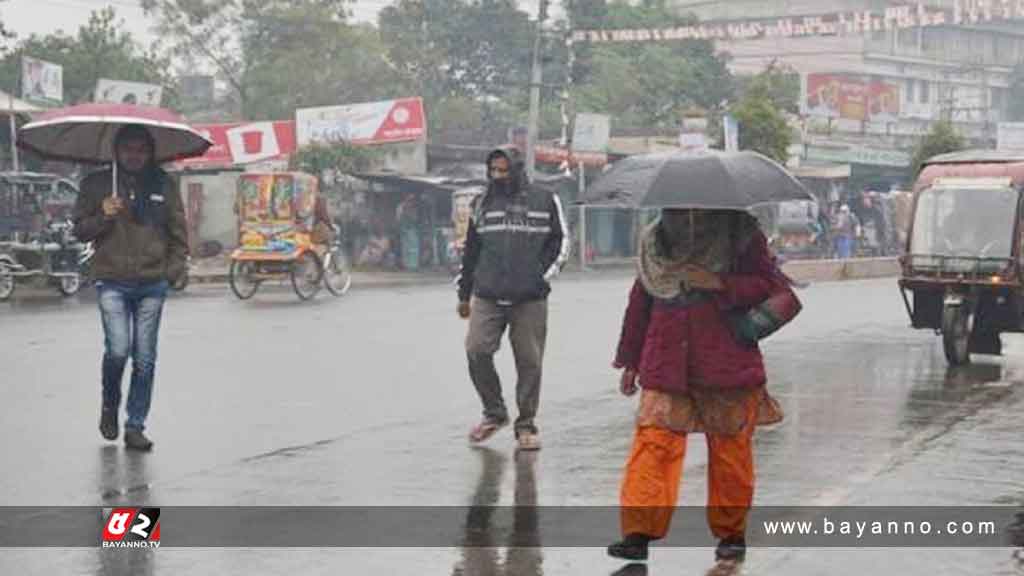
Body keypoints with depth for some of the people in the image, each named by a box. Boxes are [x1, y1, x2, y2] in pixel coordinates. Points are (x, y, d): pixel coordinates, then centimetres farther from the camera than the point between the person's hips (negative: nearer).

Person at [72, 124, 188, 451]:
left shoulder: (163, 186, 9)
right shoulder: (96, 185, 5)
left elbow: (179, 233, 15)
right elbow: (80, 230, 7)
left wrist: (174, 270, 4)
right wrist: (103, 216, -12)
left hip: (152, 284, 2)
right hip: (113, 282, -2)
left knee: (144, 360, 2)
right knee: (117, 350, -14)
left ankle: (135, 427, 11)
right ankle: (109, 405, 15)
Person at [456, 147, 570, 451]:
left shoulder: (545, 201, 5)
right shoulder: (483, 203, 12)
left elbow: (561, 241, 9)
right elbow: (471, 250, 19)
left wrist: (544, 275, -3)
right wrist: (464, 294, 19)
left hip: (530, 299, -2)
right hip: (487, 297, 2)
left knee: (529, 362, 1)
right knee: (477, 350, -11)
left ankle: (526, 425, 14)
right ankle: (494, 413, 9)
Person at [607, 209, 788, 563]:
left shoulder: (740, 233, 1)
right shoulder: (655, 240, 11)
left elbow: (771, 286, -5)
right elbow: (640, 301, 18)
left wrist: (718, 282, -17)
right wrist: (630, 360, 18)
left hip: (727, 369, -2)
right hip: (666, 369, 2)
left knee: (730, 451, 5)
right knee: (653, 441, -10)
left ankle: (731, 532, 20)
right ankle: (639, 531, -11)